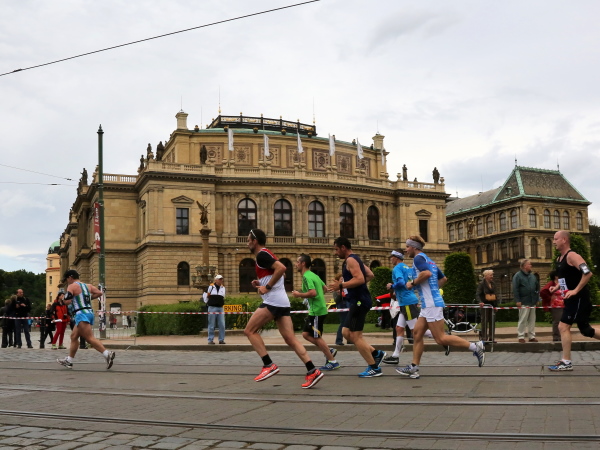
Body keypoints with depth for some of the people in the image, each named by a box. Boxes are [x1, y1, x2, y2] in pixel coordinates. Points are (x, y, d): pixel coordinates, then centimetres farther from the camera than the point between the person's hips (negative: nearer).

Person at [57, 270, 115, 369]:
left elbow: (67, 301, -13)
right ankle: (69, 361, 24)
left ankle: (107, 354, -28)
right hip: (90, 312, 9)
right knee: (74, 336, 17)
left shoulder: (72, 286, -3)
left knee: (89, 338, -15)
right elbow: (99, 293, 8)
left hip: (82, 313, -9)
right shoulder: (87, 286, 17)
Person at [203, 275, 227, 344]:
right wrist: (206, 301, 11)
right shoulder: (211, 287, -1)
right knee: (211, 325, 0)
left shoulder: (223, 288, 13)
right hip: (212, 308, -4)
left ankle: (221, 339, 6)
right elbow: (205, 295, 9)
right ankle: (210, 339, 6)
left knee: (222, 325, 0)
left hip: (220, 308, 4)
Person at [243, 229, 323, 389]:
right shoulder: (266, 255, 23)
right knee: (290, 339, 4)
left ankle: (269, 365, -6)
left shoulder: (262, 255, -7)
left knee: (250, 330, -2)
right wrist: (260, 284, 15)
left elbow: (281, 268, -23)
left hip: (273, 301, -10)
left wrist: (267, 287, -17)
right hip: (282, 302, 10)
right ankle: (312, 371, -3)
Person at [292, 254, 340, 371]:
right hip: (315, 310, 10)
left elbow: (313, 293, -27)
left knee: (317, 337, -1)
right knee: (306, 334, 13)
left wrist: (299, 294, -14)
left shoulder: (307, 276, -16)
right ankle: (329, 351, 14)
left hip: (317, 311, -10)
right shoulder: (313, 275, 14)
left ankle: (333, 362, 6)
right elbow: (325, 288, 21)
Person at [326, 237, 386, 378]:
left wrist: (341, 285, -22)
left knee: (355, 335, -7)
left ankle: (374, 368, -1)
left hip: (359, 301, -11)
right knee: (346, 332, 14)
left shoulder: (350, 260, -13)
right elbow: (370, 275, 25)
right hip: (358, 301, 11)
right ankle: (376, 353, 14)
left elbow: (359, 279, -25)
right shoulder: (355, 259, 18)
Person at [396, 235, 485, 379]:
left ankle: (475, 347, -4)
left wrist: (412, 283, -15)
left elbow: (427, 273, -27)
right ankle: (413, 367, 8)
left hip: (431, 304, -10)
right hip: (428, 304, 10)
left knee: (441, 338, -8)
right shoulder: (429, 260, 20)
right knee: (417, 333, 8)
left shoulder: (418, 258, -9)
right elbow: (443, 278, 24)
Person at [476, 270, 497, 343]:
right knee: (485, 321, -3)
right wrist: (480, 302, -31)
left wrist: (496, 304, 12)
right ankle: (484, 338, 2)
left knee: (492, 321, 7)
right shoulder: (482, 284, -6)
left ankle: (491, 338, 13)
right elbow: (477, 294, -14)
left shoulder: (492, 283, 14)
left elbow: (495, 295, 17)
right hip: (485, 304, -6)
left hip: (492, 305, 6)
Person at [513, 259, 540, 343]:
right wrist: (517, 300, -16)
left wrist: (537, 299, 13)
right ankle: (521, 336, 3)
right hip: (524, 303, -6)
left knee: (532, 320, 9)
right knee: (523, 320, -4)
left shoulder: (532, 275, 13)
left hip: (533, 302, 6)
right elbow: (515, 289, -11)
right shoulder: (518, 275, -6)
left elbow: (537, 288, 20)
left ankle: (532, 336, 15)